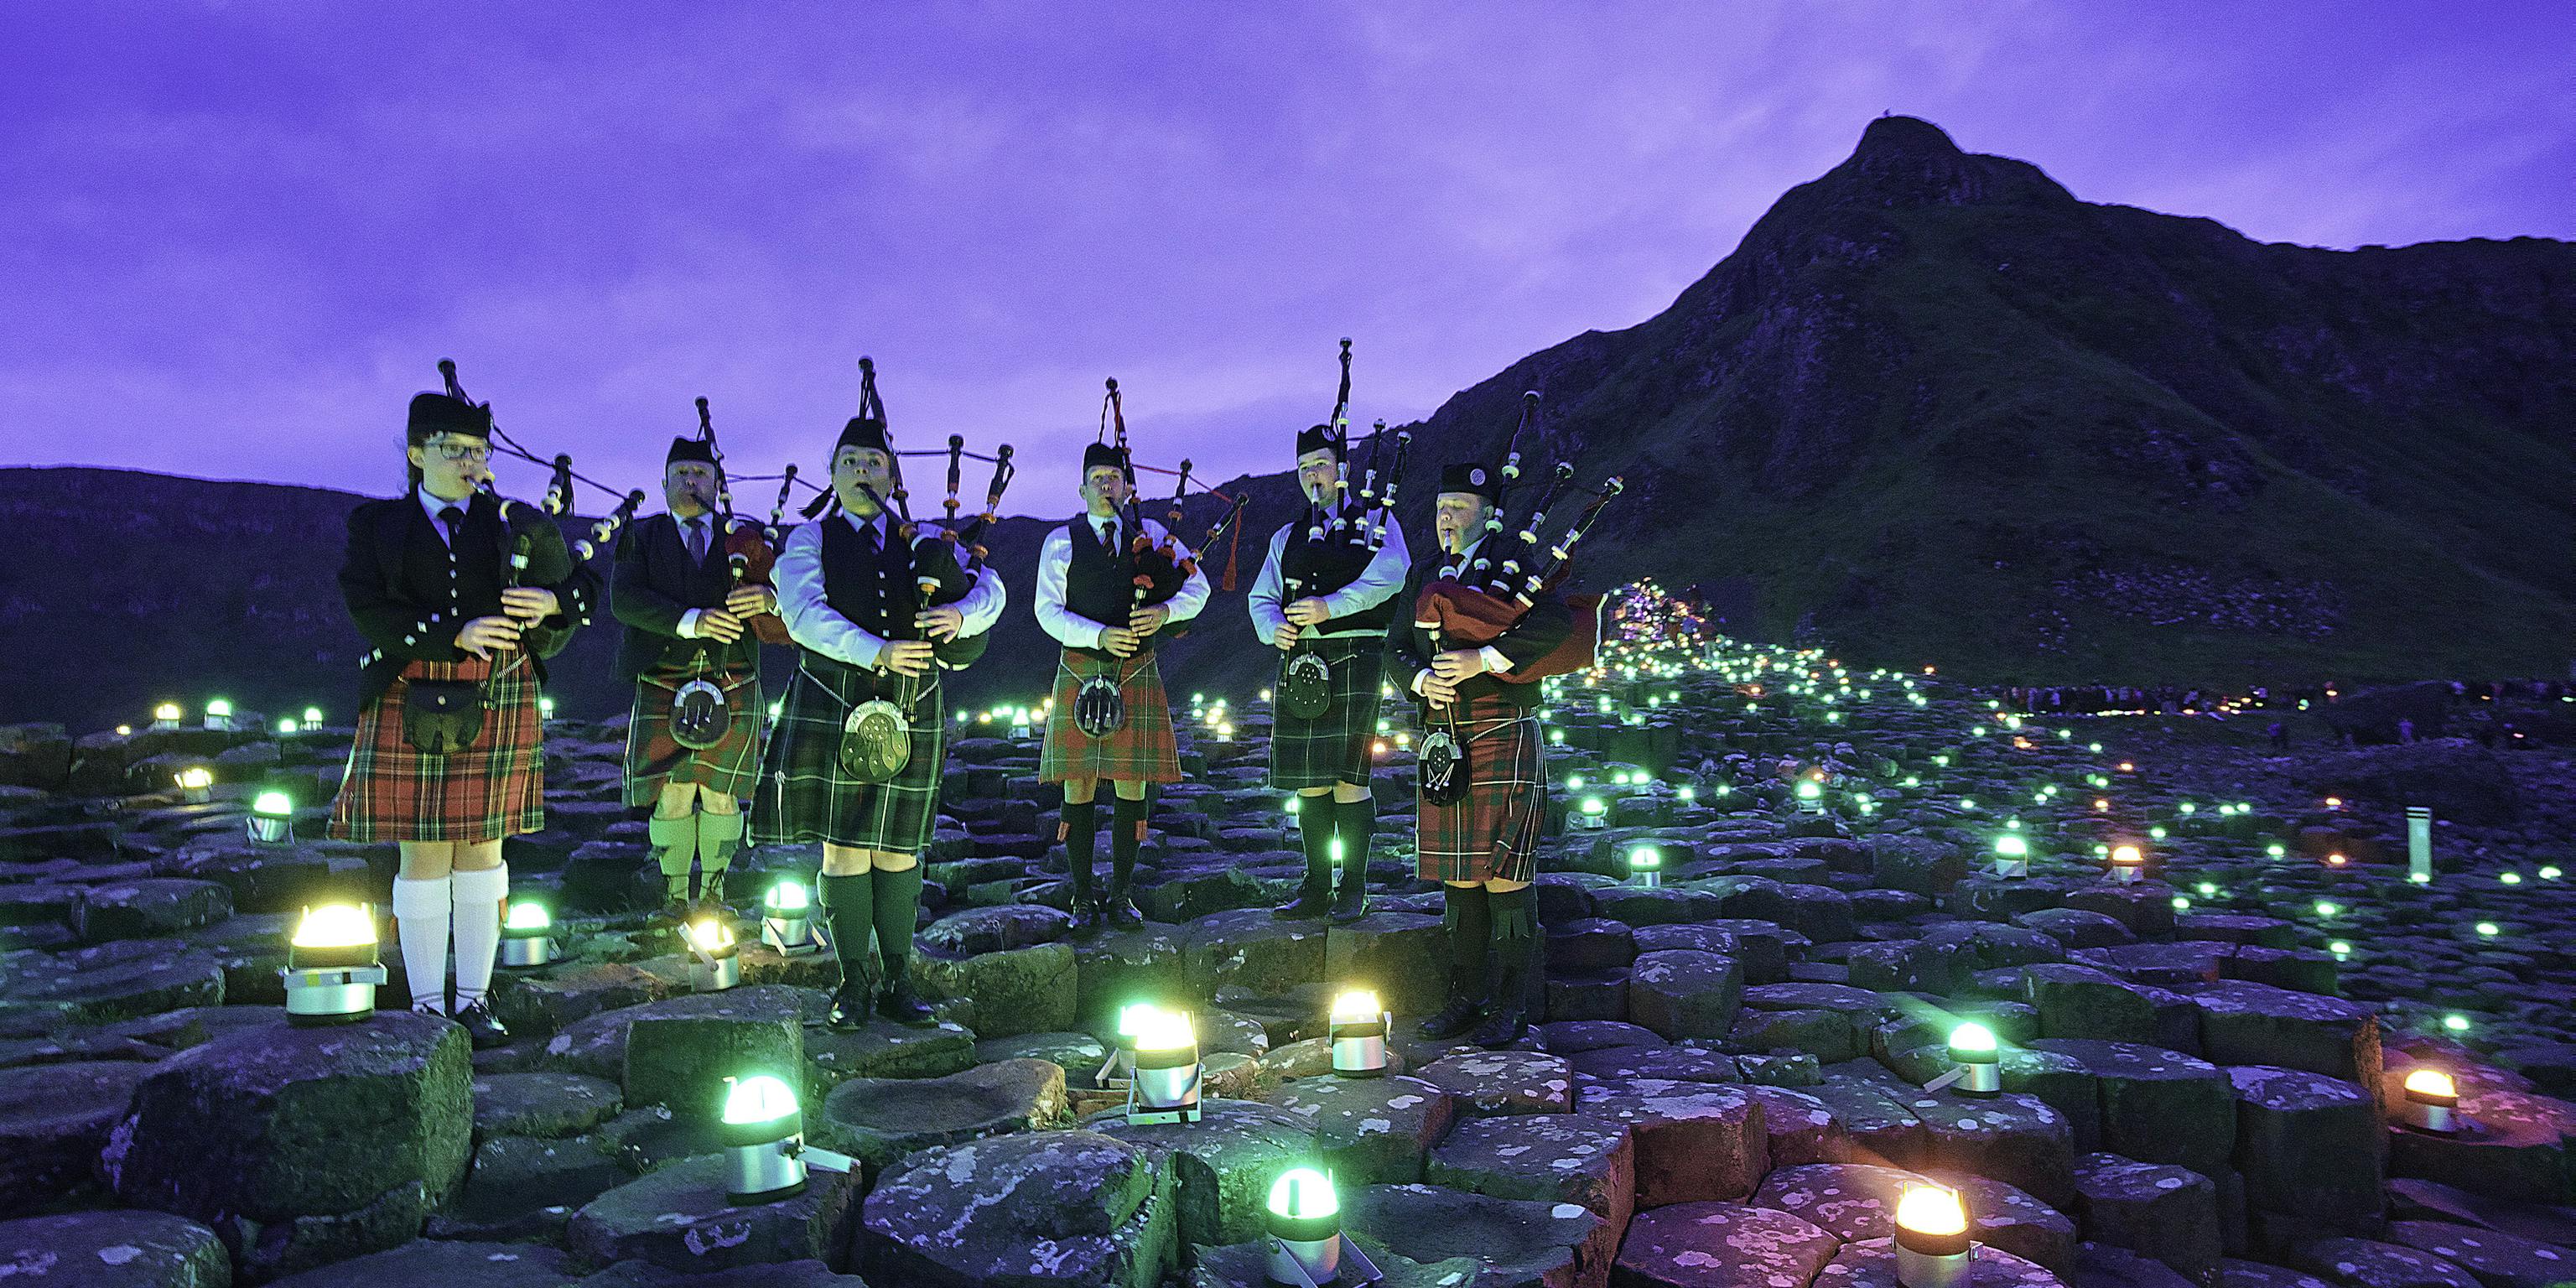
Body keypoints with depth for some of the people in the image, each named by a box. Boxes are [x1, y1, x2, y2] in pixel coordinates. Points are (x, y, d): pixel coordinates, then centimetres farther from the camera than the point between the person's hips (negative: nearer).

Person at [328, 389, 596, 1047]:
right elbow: (370, 611, -6)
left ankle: (474, 998, 14)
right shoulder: (376, 525, 7)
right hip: (413, 702, -1)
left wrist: (551, 603, -9)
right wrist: (457, 634, -18)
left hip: (499, 699, 1)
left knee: (482, 845, 5)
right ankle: (427, 1005, 12)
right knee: (423, 852, 2)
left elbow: (582, 587, 13)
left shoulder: (516, 523, 10)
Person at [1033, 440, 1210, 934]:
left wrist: (1166, 611, -14)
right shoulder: (1061, 541, 5)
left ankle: (1122, 896, 15)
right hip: (1080, 675, -1)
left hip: (1137, 674, 2)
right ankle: (1084, 900, 9)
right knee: (1079, 790, -1)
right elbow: (1048, 610, -3)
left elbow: (1198, 585, 6)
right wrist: (1100, 636, -18)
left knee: (1132, 788, 3)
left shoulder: (1151, 534, 11)